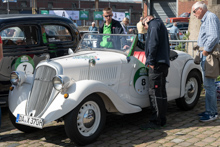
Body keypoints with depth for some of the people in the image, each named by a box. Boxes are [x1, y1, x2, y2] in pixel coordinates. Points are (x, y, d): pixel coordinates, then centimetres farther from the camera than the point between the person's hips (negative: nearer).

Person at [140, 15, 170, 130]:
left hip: (158, 63, -10)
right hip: (162, 63, 10)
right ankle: (161, 120, 18)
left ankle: (155, 121, -10)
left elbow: (153, 43, -14)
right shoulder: (160, 25, 31)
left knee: (155, 92, -11)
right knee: (161, 92, 12)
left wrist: (151, 60, -17)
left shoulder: (154, 23, 1)